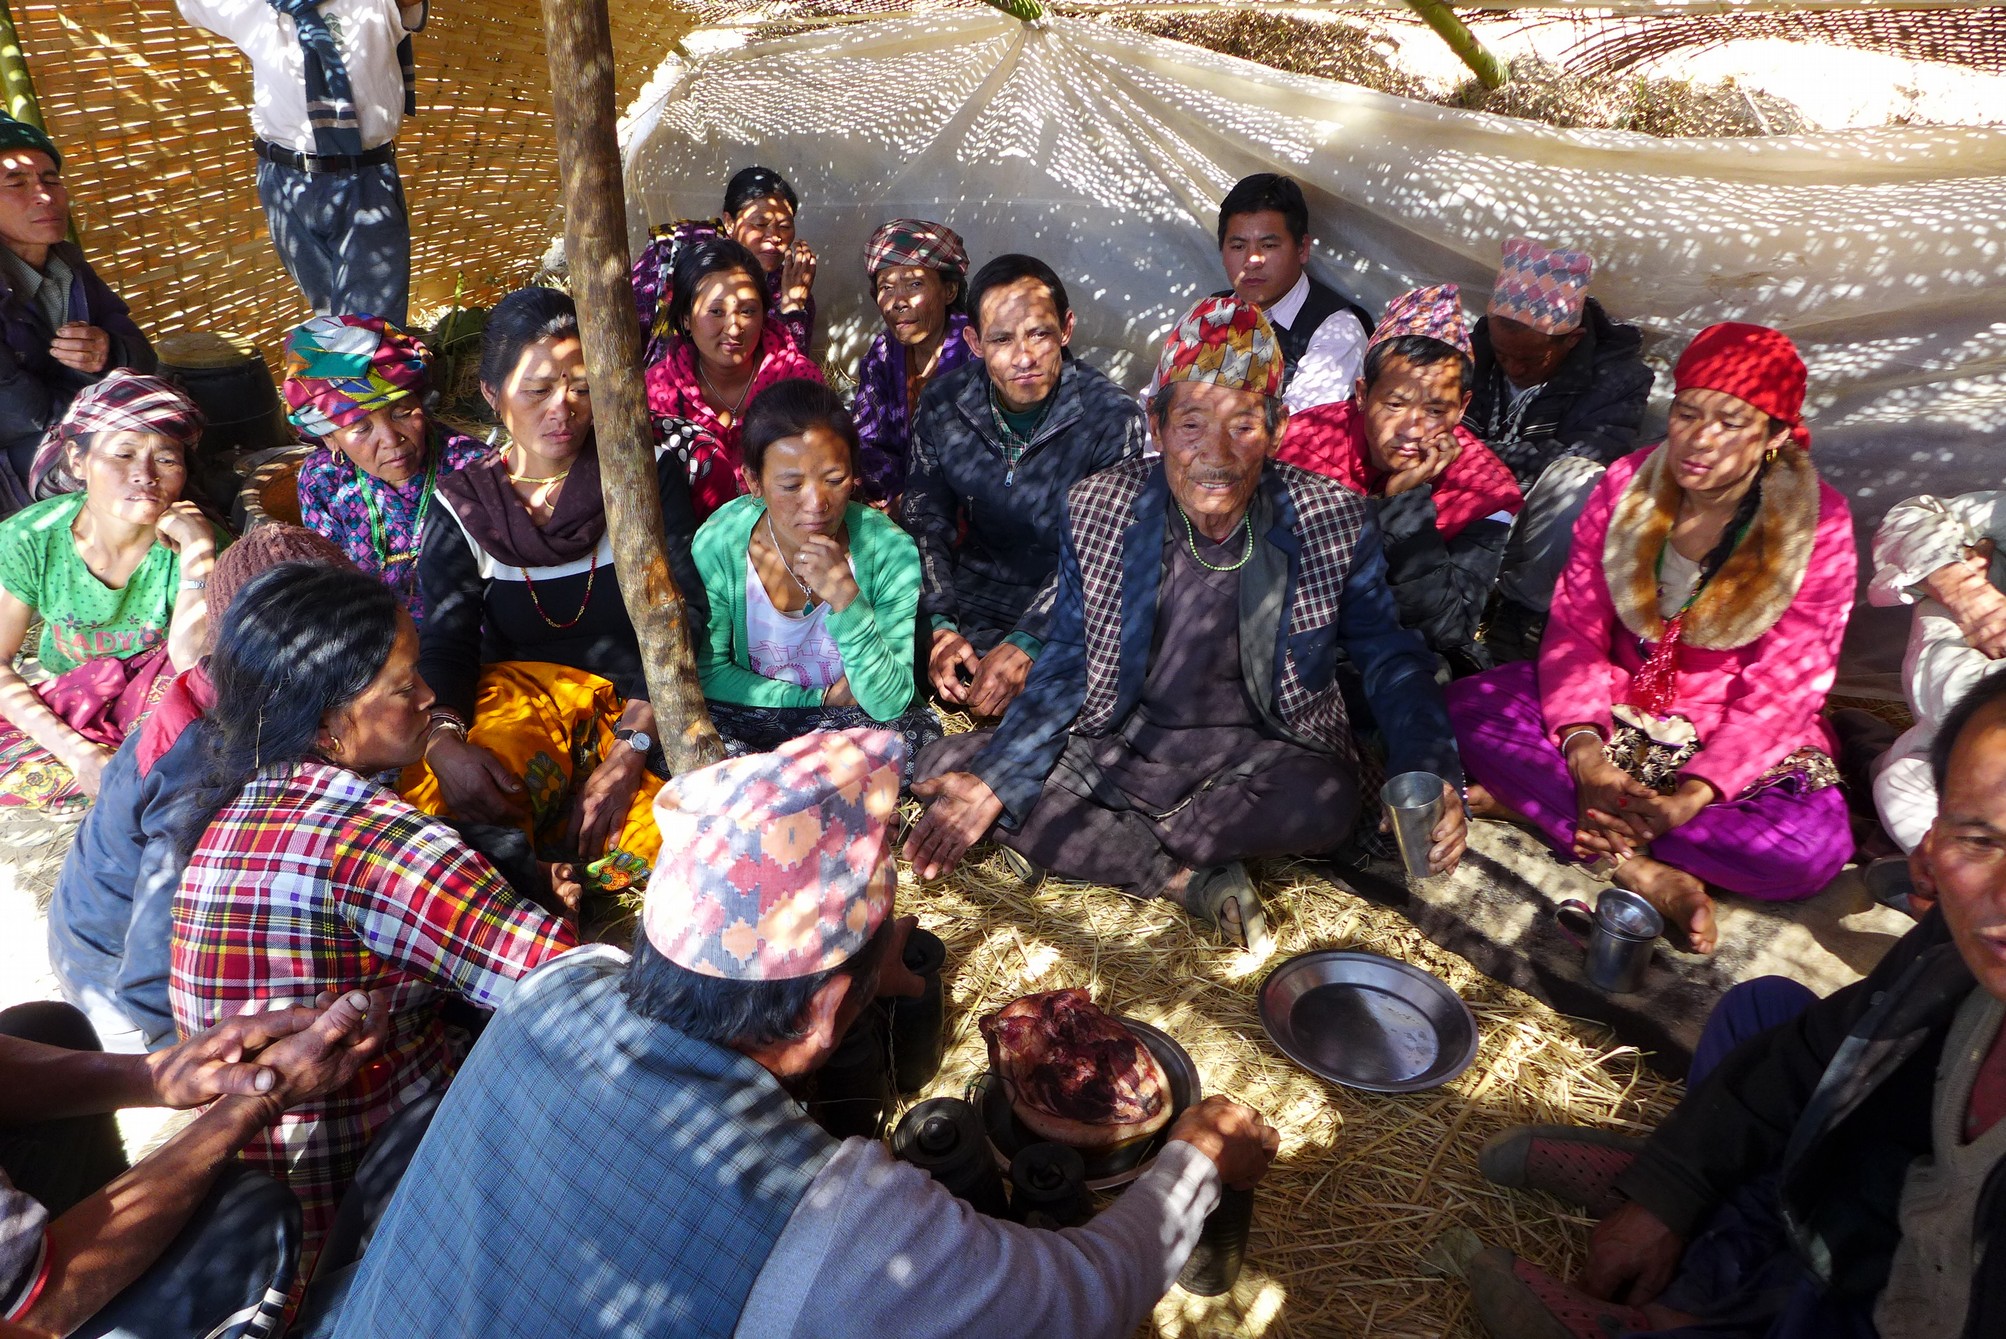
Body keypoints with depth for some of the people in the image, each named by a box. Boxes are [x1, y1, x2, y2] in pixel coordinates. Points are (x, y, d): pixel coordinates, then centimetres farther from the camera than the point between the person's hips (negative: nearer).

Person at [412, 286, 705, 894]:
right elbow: (444, 648, 0)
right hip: (517, 691, 1)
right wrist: (444, 741, -24)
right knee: (429, 792, -33)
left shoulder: (647, 470, 2)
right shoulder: (464, 507, 7)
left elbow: (681, 616, -6)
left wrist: (629, 751, -19)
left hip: (639, 711, -1)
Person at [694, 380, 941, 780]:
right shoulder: (718, 544, -16)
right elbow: (709, 672, -3)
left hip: (851, 720, 0)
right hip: (751, 714, 0)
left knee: (914, 731, -31)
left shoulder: (890, 549, -19)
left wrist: (846, 600, -36)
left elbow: (889, 703, -20)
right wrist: (824, 696, -13)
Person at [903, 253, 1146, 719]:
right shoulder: (943, 403, -2)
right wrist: (940, 625, -12)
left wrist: (1026, 645, -25)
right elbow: (925, 521, 3)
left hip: (1063, 615, -3)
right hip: (968, 599, 4)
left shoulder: (1112, 416, -14)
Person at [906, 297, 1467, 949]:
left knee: (1324, 802, -35)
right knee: (945, 765, -13)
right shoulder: (1096, 510, -7)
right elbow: (1066, 667, 0)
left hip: (1263, 752, -1)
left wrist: (1428, 773, -19)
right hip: (1122, 742, 2)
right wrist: (993, 779, -13)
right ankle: (1189, 881, -16)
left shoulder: (1335, 520, -10)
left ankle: (1101, 849, -12)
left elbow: (1390, 658, 0)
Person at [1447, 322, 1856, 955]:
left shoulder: (1817, 526, -11)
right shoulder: (1628, 483, -5)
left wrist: (1687, 801, -29)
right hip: (1610, 714, 2)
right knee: (1463, 706, -23)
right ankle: (1641, 872, -26)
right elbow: (1574, 629, -7)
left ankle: (1532, 800, -25)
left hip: (1735, 743, -1)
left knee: (1810, 849, -32)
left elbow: (1777, 695, -14)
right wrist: (1585, 756, -24)